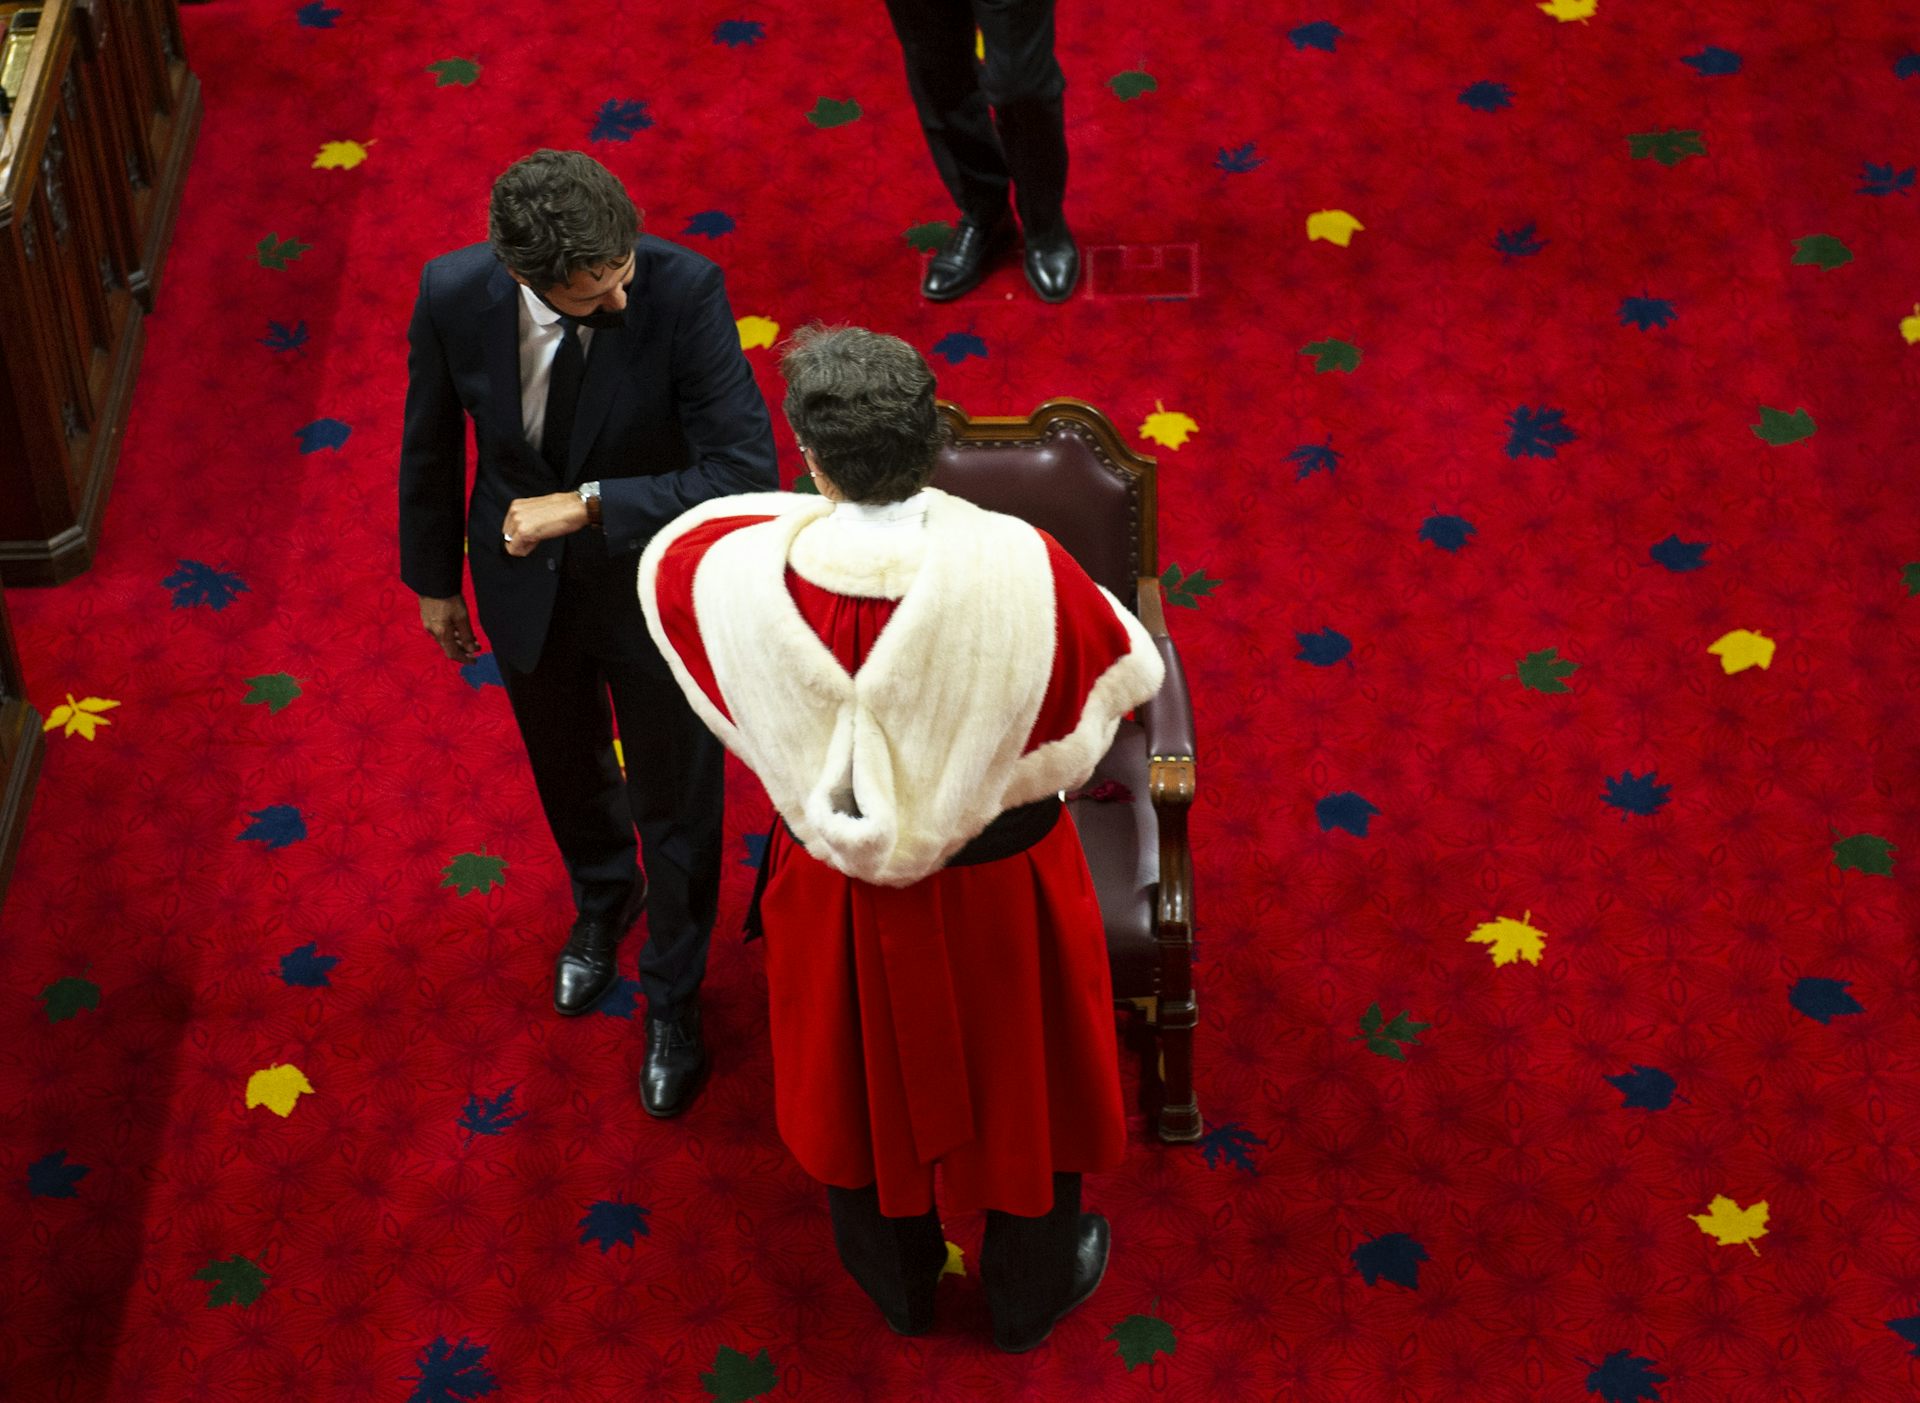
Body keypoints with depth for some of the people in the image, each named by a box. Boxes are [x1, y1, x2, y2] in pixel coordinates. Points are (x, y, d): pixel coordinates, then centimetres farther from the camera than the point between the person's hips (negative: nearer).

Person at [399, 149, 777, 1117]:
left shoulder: (682, 290, -32)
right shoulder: (453, 293, -24)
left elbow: (748, 472, -34)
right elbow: (431, 447, -5)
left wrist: (587, 504, -36)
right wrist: (435, 580, 8)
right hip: (526, 585, 3)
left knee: (676, 802, 18)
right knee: (567, 770, 29)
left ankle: (672, 999, 45)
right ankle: (604, 900, 64)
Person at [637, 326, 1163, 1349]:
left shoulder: (736, 576, -28)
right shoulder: (1019, 569, -32)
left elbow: (665, 554, -2)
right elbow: (1132, 672, -11)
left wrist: (813, 520, 11)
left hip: (840, 895, 1)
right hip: (1000, 885, -1)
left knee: (868, 1083, 29)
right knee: (1021, 1078, 28)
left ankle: (897, 1284, 57)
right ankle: (1030, 1293, 53)